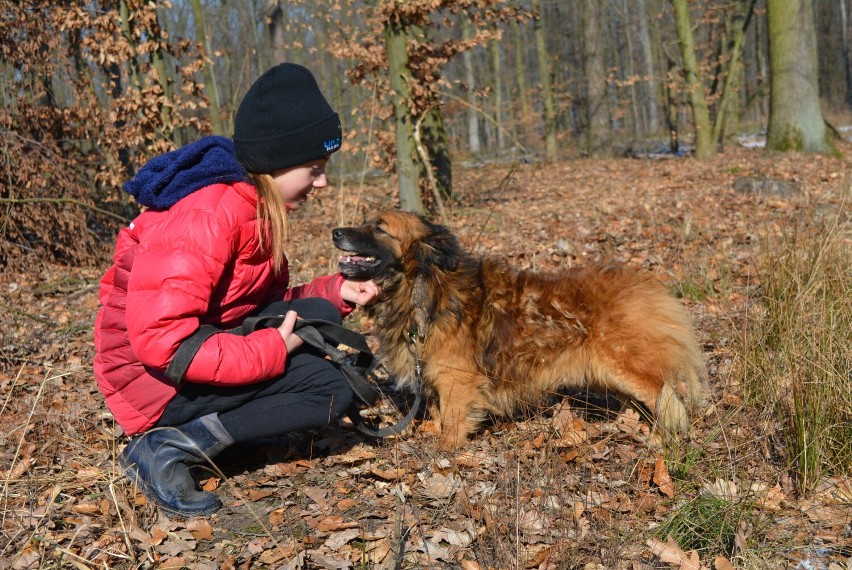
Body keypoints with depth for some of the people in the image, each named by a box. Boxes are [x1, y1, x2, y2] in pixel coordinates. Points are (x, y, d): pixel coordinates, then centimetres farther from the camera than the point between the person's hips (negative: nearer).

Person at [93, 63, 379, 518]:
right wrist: (273, 349, -24)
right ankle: (171, 446, -13)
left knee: (318, 316, 0)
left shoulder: (258, 206, 4)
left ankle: (207, 424, -1)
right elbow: (160, 340, -31)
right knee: (331, 390, -13)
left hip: (197, 347, 9)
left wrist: (335, 291, -5)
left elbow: (270, 298, 11)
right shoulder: (208, 217, -26)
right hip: (155, 376, -9)